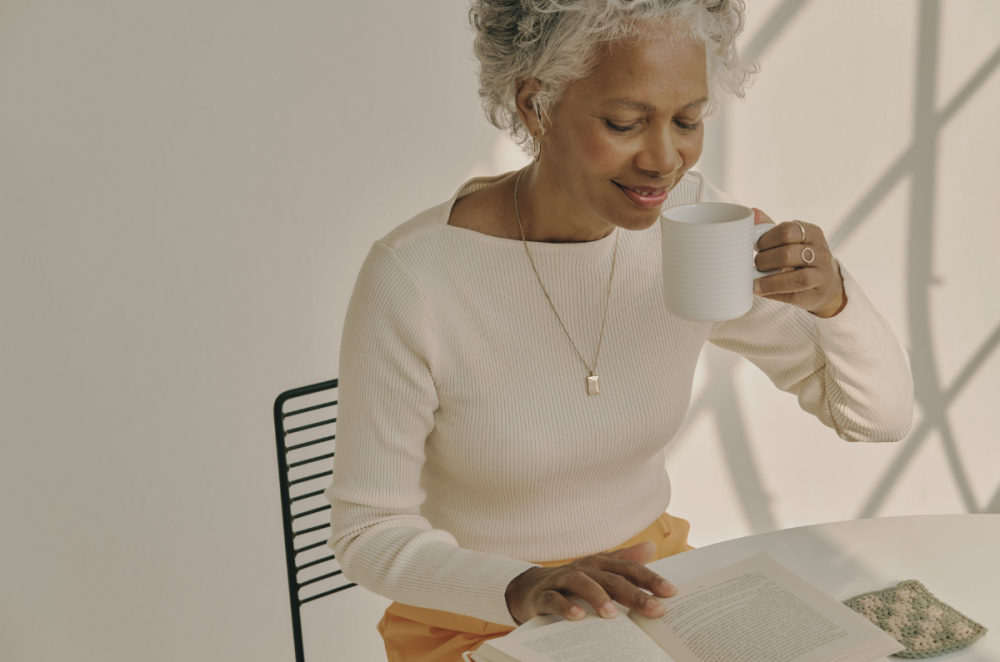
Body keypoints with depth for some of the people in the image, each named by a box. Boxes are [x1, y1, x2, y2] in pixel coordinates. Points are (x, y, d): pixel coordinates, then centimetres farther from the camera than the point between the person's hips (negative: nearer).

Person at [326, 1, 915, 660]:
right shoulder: (410, 278, -23)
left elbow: (883, 416, -4)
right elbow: (370, 534, -14)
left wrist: (832, 295, -24)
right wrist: (523, 587, -31)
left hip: (648, 597, 3)